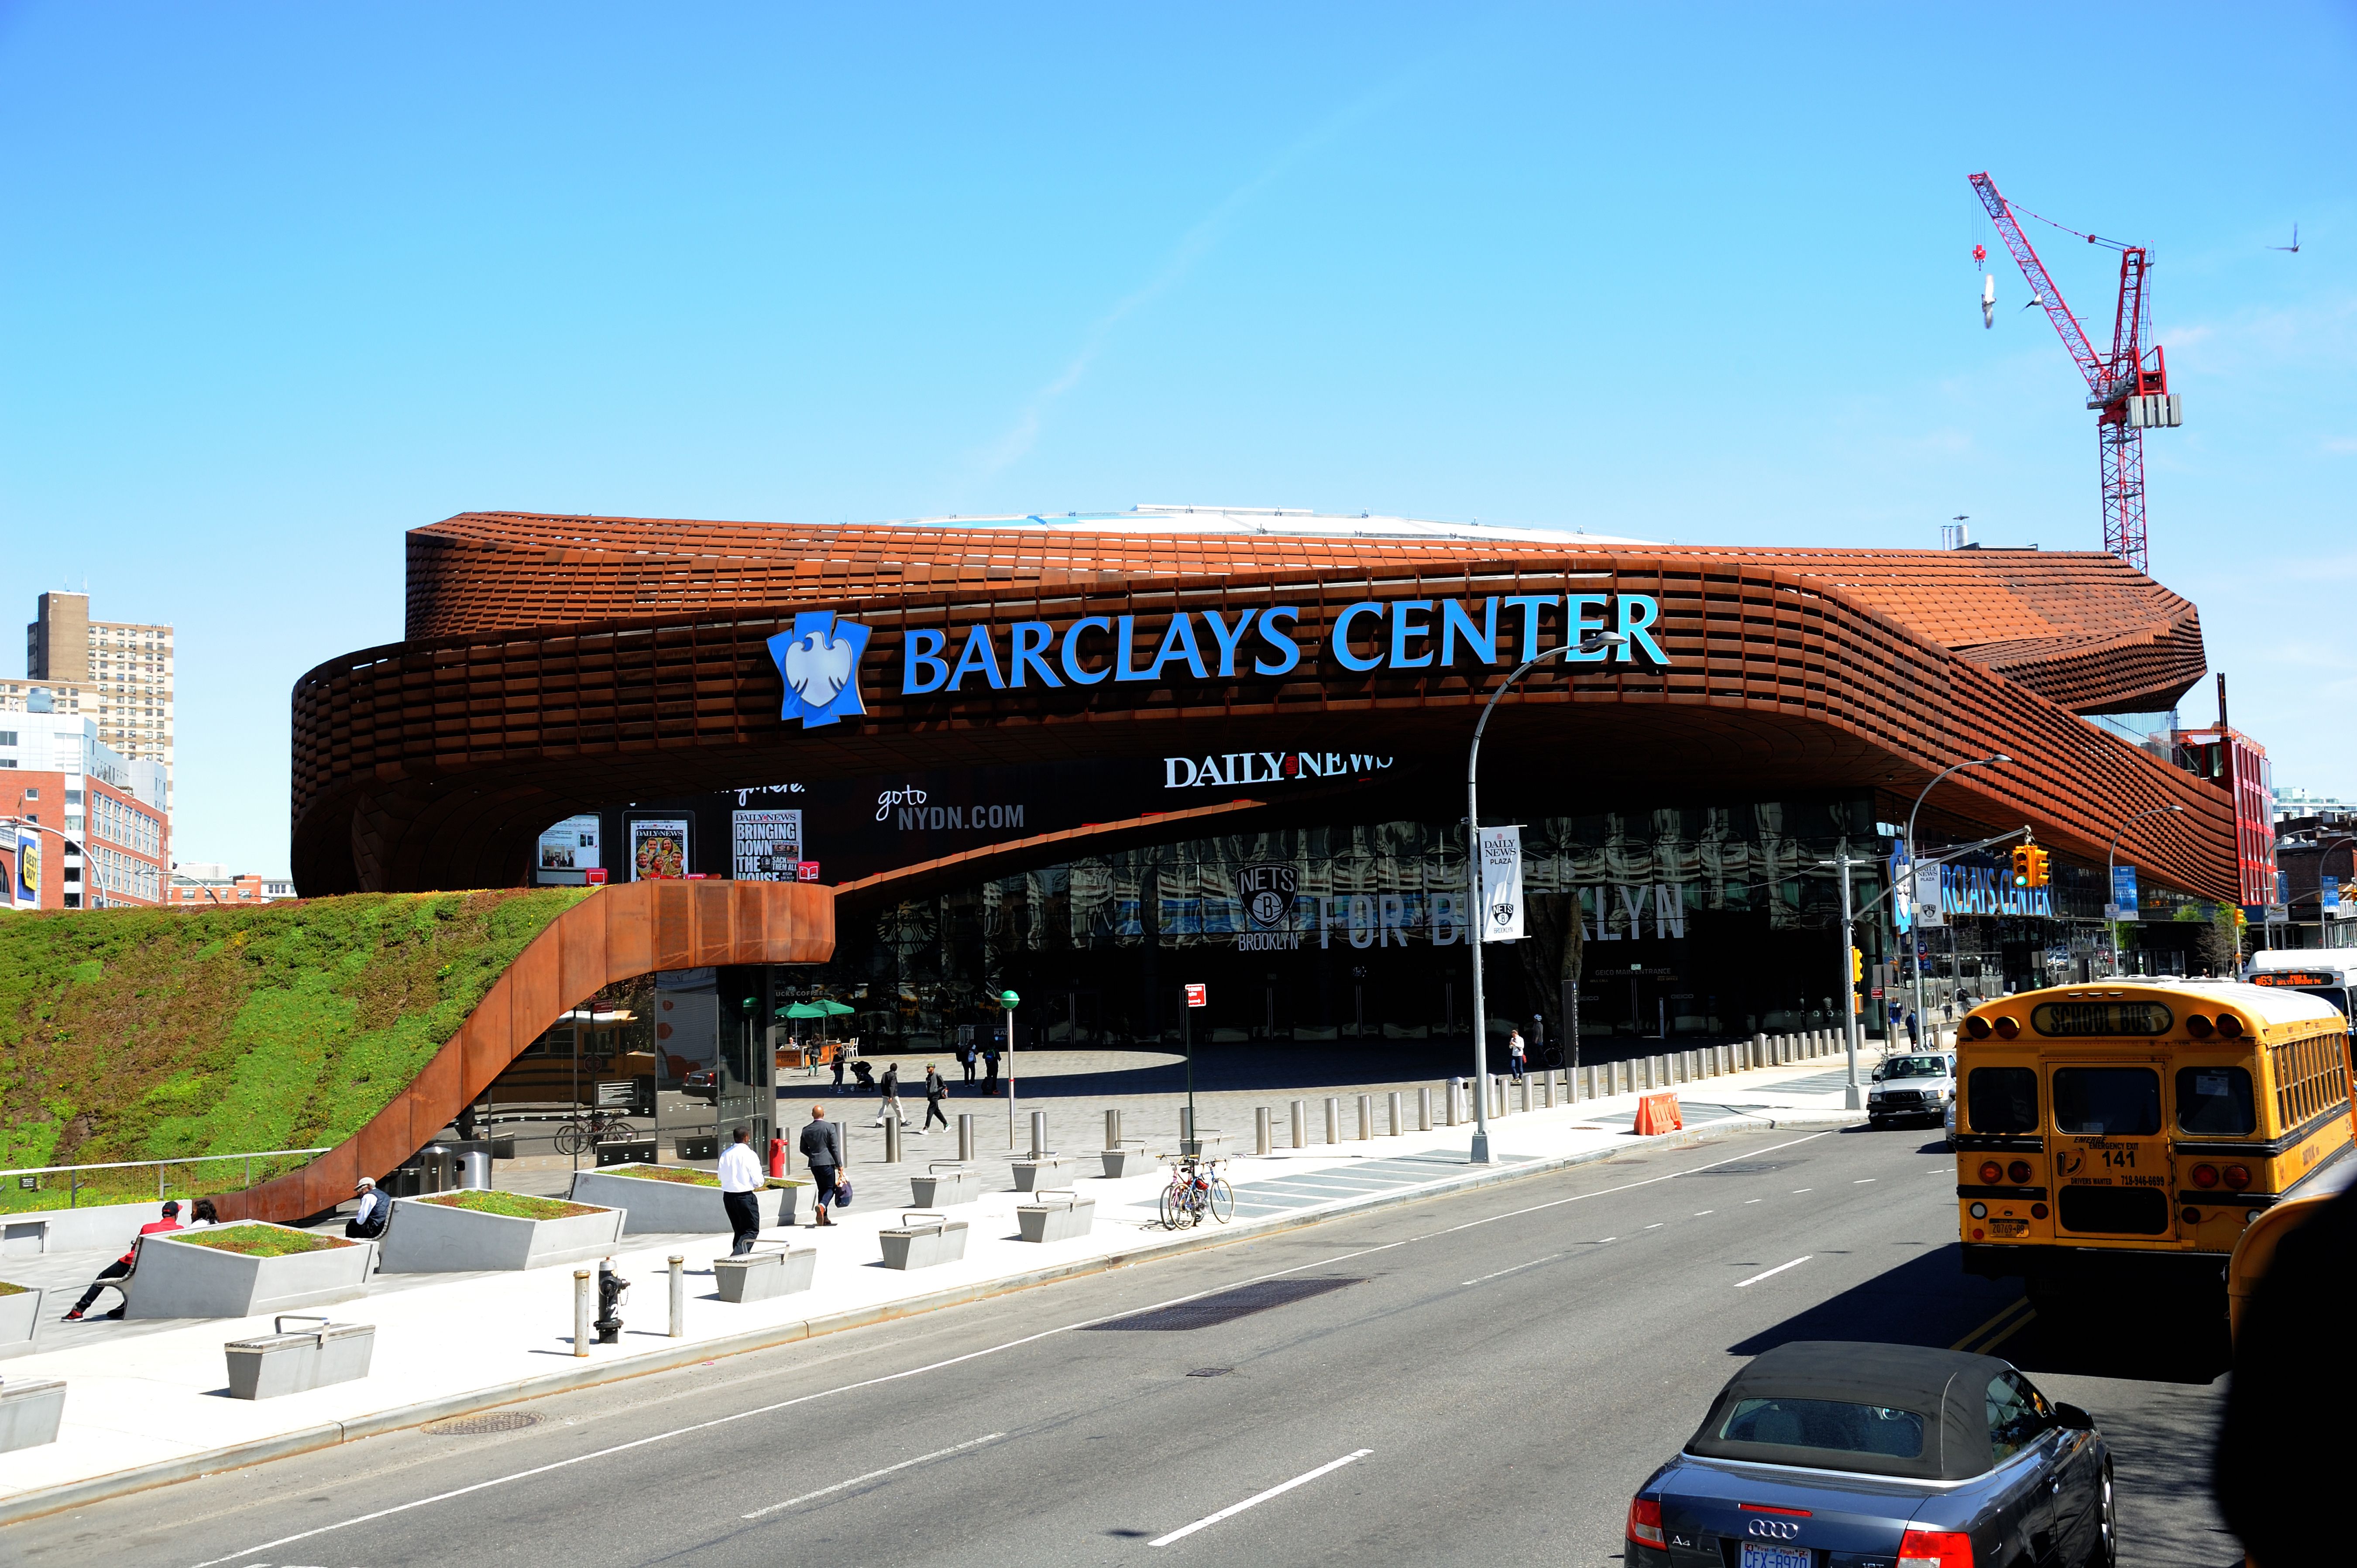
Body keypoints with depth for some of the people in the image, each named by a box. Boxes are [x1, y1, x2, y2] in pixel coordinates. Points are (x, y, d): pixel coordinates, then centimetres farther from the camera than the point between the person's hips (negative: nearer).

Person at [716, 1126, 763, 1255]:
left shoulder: (725, 1155, 3)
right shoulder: (749, 1155, -13)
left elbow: (721, 1176, 9)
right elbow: (758, 1180, -12)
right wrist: (761, 1180, 10)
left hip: (727, 1196, 6)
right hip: (745, 1196, -6)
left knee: (739, 1230, 18)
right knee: (752, 1230, 1)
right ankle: (737, 1256, -17)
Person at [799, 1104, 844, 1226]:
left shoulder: (806, 1130, 5)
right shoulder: (830, 1127, -8)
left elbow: (803, 1149, 12)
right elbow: (835, 1147, -9)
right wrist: (839, 1164, -4)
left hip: (814, 1164, 4)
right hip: (827, 1162, -4)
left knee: (822, 1189, 15)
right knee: (830, 1188, 3)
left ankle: (824, 1217, 12)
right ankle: (821, 1206, -25)